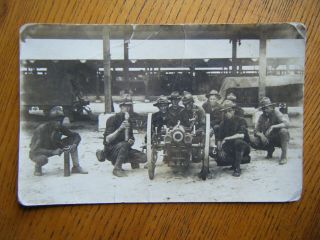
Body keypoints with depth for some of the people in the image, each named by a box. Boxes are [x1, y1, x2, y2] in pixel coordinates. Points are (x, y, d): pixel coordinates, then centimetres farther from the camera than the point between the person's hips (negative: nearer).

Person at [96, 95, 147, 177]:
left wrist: (131, 141, -8)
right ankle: (117, 169, -29)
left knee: (144, 158, -14)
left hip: (123, 150, 6)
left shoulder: (129, 121, 12)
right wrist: (119, 129, -31)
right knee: (124, 144, -38)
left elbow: (131, 138, 17)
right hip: (111, 151, -6)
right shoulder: (112, 119, -9)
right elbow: (107, 140, -18)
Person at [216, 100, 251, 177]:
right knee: (220, 159, -23)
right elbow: (219, 139, 0)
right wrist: (220, 150, -17)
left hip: (243, 147, -4)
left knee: (238, 141, -38)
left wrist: (226, 139, -25)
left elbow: (241, 135, -29)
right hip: (230, 149, 5)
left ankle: (237, 168, -26)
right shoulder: (223, 123, 2)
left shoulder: (240, 121, -12)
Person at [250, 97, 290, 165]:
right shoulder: (262, 117, -1)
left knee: (283, 131, -36)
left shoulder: (276, 113, -13)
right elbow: (256, 131, 0)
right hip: (268, 140, 4)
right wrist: (261, 135, -23)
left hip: (279, 139, -4)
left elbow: (286, 123, -28)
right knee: (253, 141, -19)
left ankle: (284, 156, -25)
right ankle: (270, 149, 8)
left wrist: (273, 127, -38)